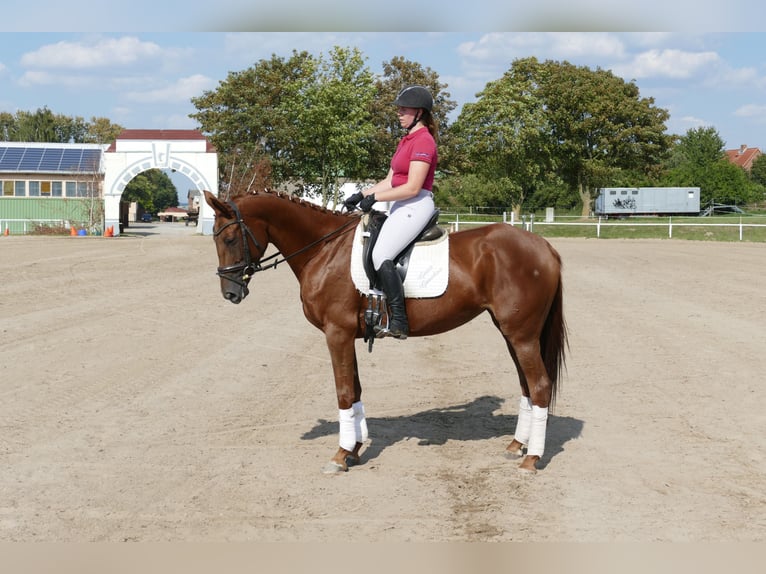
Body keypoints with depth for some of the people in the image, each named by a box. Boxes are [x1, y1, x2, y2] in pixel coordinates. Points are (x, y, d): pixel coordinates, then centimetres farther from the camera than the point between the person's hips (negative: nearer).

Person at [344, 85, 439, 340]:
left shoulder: (423, 141, -12)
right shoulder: (406, 141, 19)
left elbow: (412, 187, -20)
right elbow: (390, 181, 19)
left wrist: (374, 198, -16)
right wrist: (362, 194, 7)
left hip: (416, 205, -11)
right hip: (401, 206, 11)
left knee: (380, 255, -24)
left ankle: (399, 322, -23)